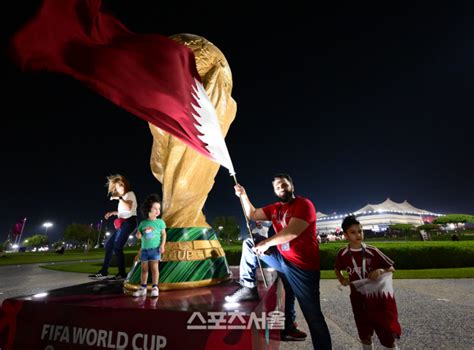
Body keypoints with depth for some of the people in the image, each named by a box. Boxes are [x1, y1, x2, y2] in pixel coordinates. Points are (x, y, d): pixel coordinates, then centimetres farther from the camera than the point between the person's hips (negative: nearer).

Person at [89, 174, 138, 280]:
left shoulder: (130, 193, -5)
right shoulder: (124, 197, 22)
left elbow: (128, 208, -23)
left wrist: (119, 198, -16)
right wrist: (112, 213, 17)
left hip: (129, 222, -10)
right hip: (123, 223, 10)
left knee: (117, 247, -12)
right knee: (109, 245, 10)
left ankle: (122, 273, -4)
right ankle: (103, 272, 18)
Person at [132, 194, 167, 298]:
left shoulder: (160, 222, -3)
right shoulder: (143, 223, 5)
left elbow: (164, 234, -2)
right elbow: (139, 235, 13)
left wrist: (162, 245, -11)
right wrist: (138, 235, -10)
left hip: (155, 249, -3)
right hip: (144, 249, 3)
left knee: (154, 268, -1)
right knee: (144, 269, 11)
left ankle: (155, 288, 9)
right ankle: (143, 288, 23)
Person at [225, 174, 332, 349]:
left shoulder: (304, 204, -13)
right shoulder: (275, 208, 8)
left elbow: (293, 231, -25)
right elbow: (252, 214, 13)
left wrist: (268, 242, -23)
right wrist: (243, 196, 1)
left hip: (302, 266, -6)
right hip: (282, 259, 7)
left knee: (313, 316, 0)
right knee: (249, 243, 3)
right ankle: (248, 288, 3)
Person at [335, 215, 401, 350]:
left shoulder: (372, 251, -13)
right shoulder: (343, 253, -9)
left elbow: (392, 268, -2)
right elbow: (337, 269, 11)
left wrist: (381, 270, -22)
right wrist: (342, 280, -5)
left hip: (377, 296, -1)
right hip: (358, 298, 1)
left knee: (388, 332, 4)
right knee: (364, 335, 14)